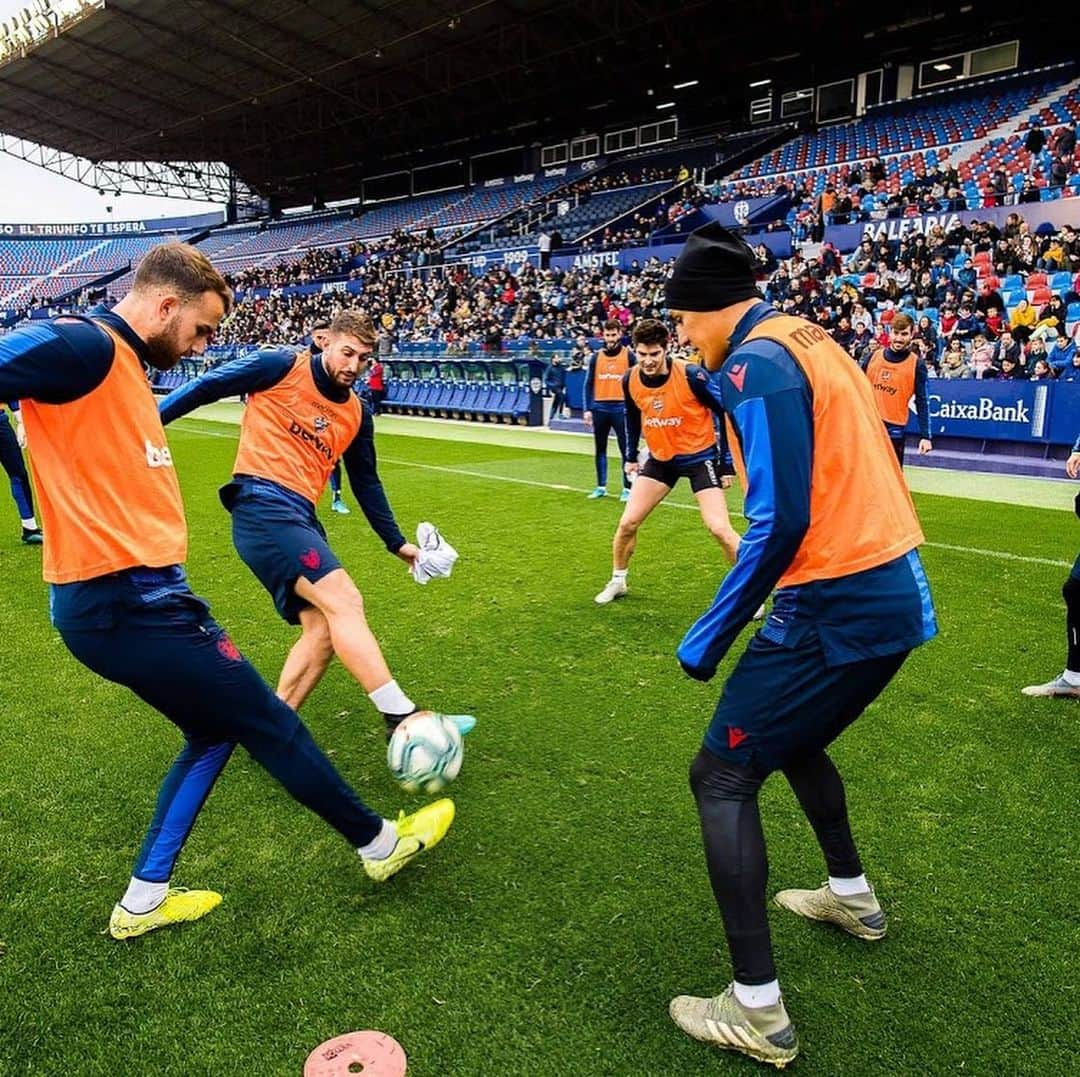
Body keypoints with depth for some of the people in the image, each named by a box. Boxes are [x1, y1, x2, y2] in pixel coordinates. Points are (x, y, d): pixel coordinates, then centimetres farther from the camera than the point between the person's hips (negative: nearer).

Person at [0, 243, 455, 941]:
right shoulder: (85, 346, -15)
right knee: (270, 723, 3)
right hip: (128, 604, -10)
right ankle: (380, 843, 23)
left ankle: (144, 900, 29)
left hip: (142, 595, 10)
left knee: (216, 731, 20)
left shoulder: (126, 365, 14)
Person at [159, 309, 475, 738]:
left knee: (322, 627, -3)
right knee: (344, 601, -20)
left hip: (300, 519, 8)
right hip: (262, 506, -8)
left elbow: (366, 483, 23)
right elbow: (206, 386, 2)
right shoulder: (282, 366, -2)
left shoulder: (357, 413, 15)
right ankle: (402, 718, -24)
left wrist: (397, 543, 24)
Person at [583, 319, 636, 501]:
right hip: (599, 408, 3)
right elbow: (589, 384, 8)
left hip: (620, 408, -3)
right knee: (600, 449, 10)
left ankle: (627, 489, 5)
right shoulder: (596, 356, 7)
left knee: (625, 449, -1)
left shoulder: (629, 356, 1)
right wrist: (588, 409, 0)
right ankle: (601, 487, 19)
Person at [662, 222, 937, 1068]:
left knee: (722, 777, 0)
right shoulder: (813, 340, 14)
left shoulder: (758, 362, -14)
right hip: (897, 588, 10)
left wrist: (709, 638, -15)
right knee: (790, 737, 29)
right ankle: (852, 896, 48)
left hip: (838, 607, -10)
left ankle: (758, 1012, 7)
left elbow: (780, 521, -23)